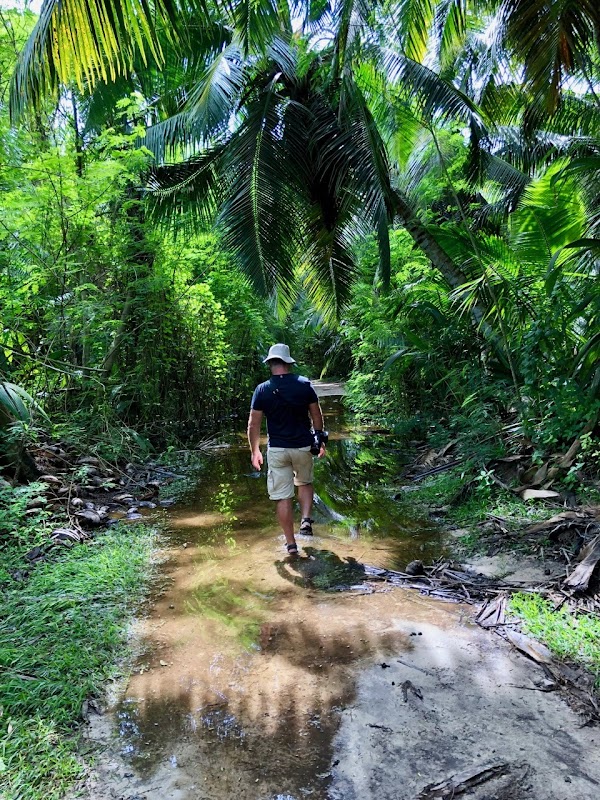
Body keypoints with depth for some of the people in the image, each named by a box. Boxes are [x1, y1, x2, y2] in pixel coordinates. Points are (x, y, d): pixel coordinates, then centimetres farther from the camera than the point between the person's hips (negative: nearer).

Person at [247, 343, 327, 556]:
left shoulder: (262, 390, -6)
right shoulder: (304, 385, -5)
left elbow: (253, 424, -4)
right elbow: (317, 415, 3)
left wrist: (254, 451, 6)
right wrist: (320, 439, 16)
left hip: (277, 449, -1)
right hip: (303, 446, 1)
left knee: (283, 497, 6)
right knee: (305, 483, 27)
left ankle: (291, 543, 12)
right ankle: (306, 520, 11)